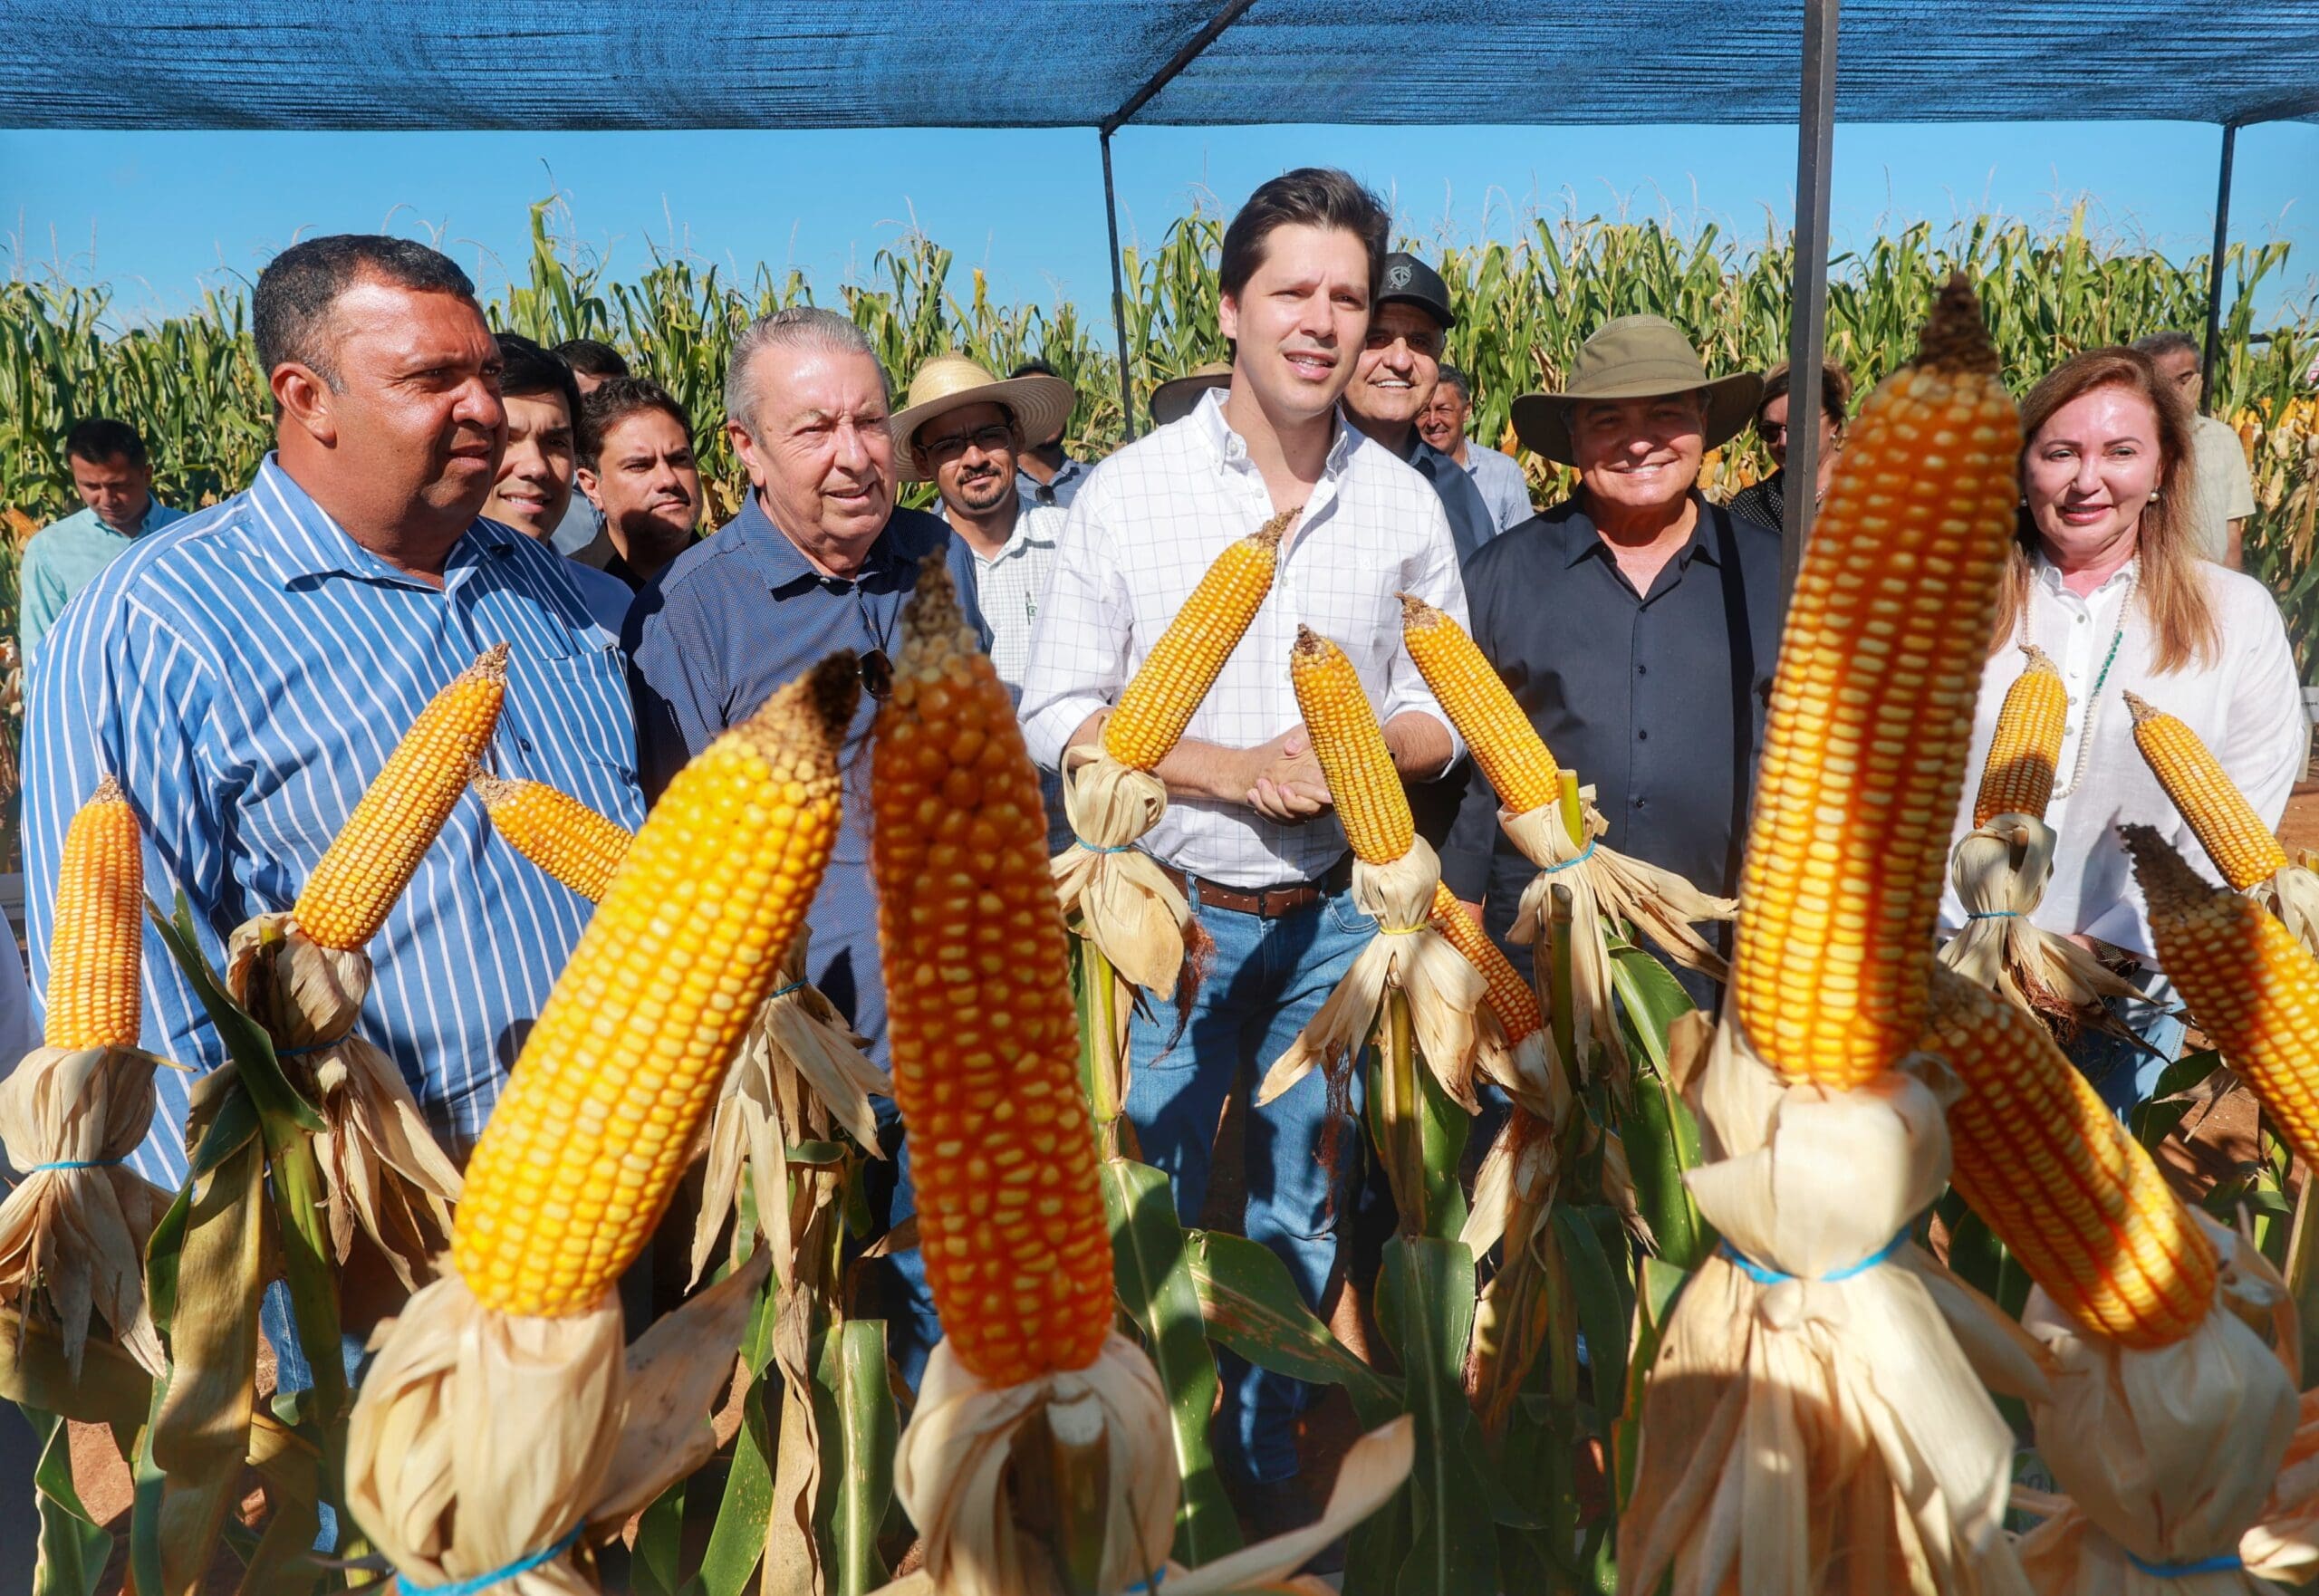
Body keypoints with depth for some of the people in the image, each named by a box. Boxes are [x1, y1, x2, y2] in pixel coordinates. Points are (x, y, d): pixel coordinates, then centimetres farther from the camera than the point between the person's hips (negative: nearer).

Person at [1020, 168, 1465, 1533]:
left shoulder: (1404, 503, 0)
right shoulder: (1129, 491, -8)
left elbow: (1444, 710, 6)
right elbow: (1055, 714, -7)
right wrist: (1226, 766, -18)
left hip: (1337, 916, 3)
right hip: (1172, 910, -2)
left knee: (1303, 1211, 17)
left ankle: (1272, 1458, 40)